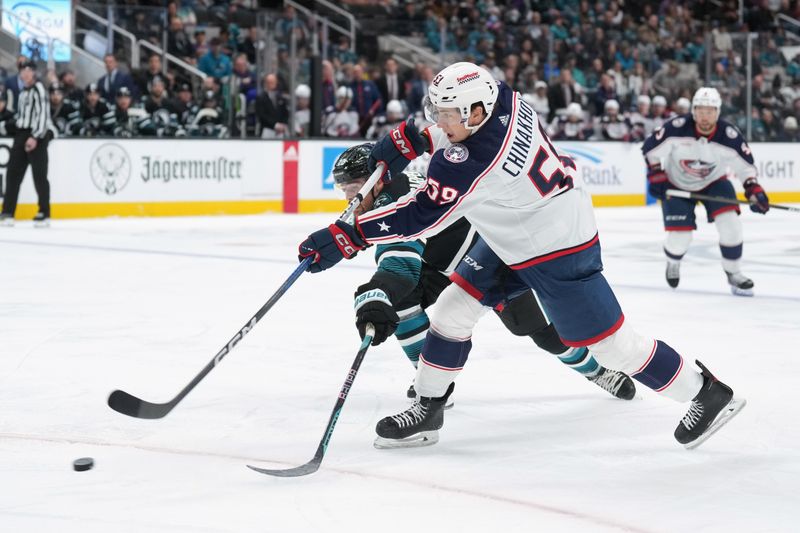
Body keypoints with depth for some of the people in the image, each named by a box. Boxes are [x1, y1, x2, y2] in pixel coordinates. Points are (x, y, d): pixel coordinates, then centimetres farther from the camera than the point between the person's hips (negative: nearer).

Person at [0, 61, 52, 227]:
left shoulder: (38, 89, -9)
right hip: (21, 134, 9)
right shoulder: (24, 92, 18)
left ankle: (44, 213, 0)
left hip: (37, 136, -9)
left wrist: (35, 137, -21)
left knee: (39, 174, -7)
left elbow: (42, 114, -17)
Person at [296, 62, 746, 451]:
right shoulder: (501, 97, -11)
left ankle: (707, 394, 13)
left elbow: (421, 217, -30)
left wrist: (347, 237, -29)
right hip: (513, 237, 10)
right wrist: (408, 140, 3)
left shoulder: (472, 163, -33)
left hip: (557, 251, -10)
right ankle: (429, 406, 21)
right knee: (454, 307, 9)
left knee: (609, 340, -2)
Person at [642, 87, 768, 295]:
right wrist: (655, 175, -18)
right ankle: (673, 262, 30)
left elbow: (745, 165, -10)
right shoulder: (677, 128, -28)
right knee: (679, 235, -8)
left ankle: (734, 273, 3)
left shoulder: (729, 135, -23)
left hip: (713, 182, 1)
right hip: (677, 184, -1)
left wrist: (753, 189, -22)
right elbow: (650, 148, -14)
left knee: (730, 223, -17)